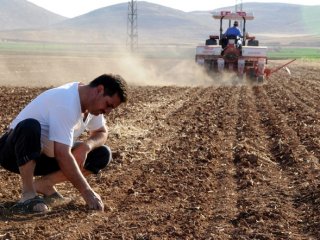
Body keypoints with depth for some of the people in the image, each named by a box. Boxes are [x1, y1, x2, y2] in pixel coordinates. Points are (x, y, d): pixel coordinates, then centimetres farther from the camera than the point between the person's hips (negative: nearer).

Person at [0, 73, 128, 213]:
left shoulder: (92, 102, -4)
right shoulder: (66, 103, -31)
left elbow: (101, 133, 11)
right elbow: (62, 155, -36)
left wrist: (86, 146, -13)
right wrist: (87, 192, -35)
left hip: (46, 156, 8)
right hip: (15, 153, -8)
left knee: (103, 154, -5)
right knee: (30, 126, -42)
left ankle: (44, 184, 0)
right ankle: (28, 194, -27)